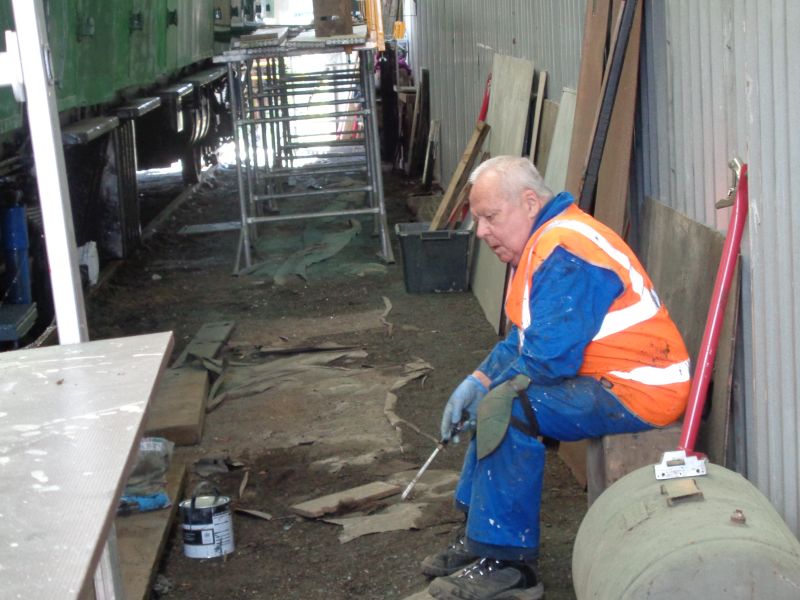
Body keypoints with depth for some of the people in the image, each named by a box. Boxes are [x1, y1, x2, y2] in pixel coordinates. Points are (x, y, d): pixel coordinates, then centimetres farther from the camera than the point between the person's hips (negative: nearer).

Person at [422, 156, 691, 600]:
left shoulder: (565, 254, -21)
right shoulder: (543, 240, 13)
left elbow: (550, 358, -26)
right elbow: (522, 339, 17)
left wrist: (485, 389, -9)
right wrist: (478, 382, 2)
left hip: (637, 392, -11)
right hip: (608, 379, 11)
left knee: (506, 408, -25)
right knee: (495, 396, 18)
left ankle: (506, 564, -15)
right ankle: (481, 537, 20)